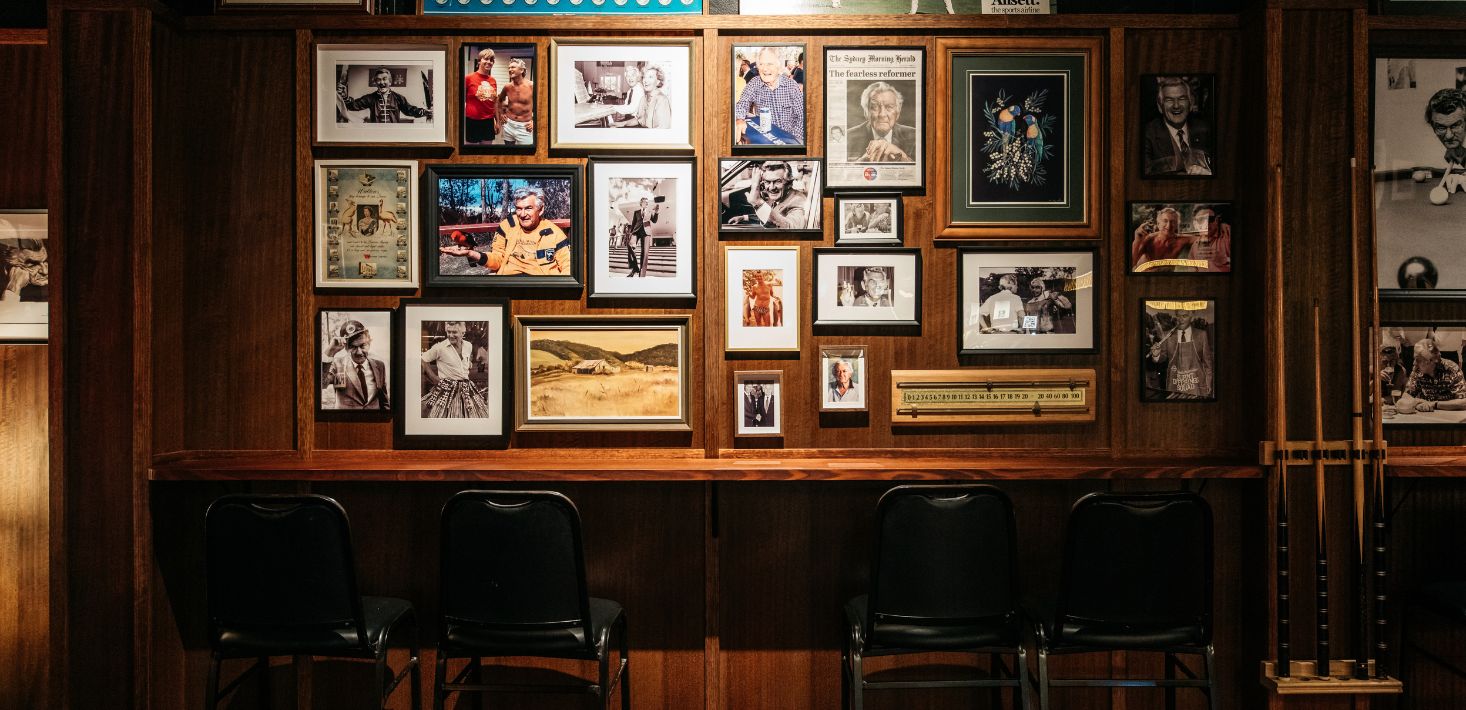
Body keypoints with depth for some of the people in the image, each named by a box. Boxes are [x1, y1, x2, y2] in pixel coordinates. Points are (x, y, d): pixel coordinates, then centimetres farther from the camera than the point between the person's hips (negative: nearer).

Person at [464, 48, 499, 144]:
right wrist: (463, 123, -6)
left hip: (488, 122, 5)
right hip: (472, 122, -5)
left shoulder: (493, 81, 7)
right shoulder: (469, 78, -7)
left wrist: (497, 122, 17)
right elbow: (462, 101, -3)